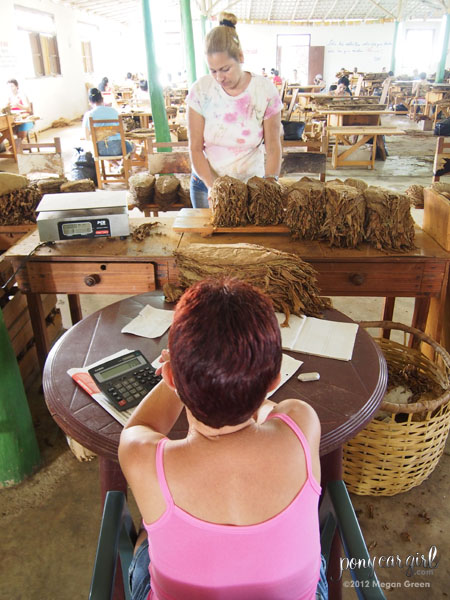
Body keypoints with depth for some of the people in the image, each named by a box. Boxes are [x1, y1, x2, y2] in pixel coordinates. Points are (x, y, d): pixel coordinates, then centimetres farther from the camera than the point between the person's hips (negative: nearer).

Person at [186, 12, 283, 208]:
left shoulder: (265, 90, -9)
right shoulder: (200, 90, -9)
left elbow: (273, 147, -6)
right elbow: (195, 148, -6)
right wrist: (212, 186, -19)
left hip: (251, 185, 0)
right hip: (205, 183, 1)